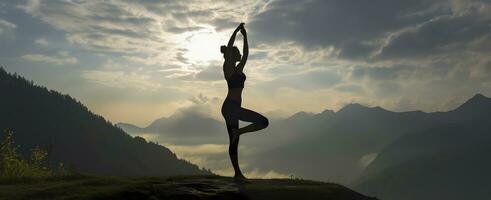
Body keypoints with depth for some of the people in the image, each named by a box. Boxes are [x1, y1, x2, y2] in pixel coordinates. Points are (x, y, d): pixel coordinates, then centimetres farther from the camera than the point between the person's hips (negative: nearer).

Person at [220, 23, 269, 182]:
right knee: (263, 122, -13)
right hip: (231, 106, -9)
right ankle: (238, 131, -6)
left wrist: (245, 36, 23)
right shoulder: (227, 67, -6)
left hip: (232, 108, 9)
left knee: (234, 143, 9)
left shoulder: (238, 69, 17)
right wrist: (236, 31, -13)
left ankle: (238, 174, 13)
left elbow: (246, 53, 24)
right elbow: (228, 47, -18)